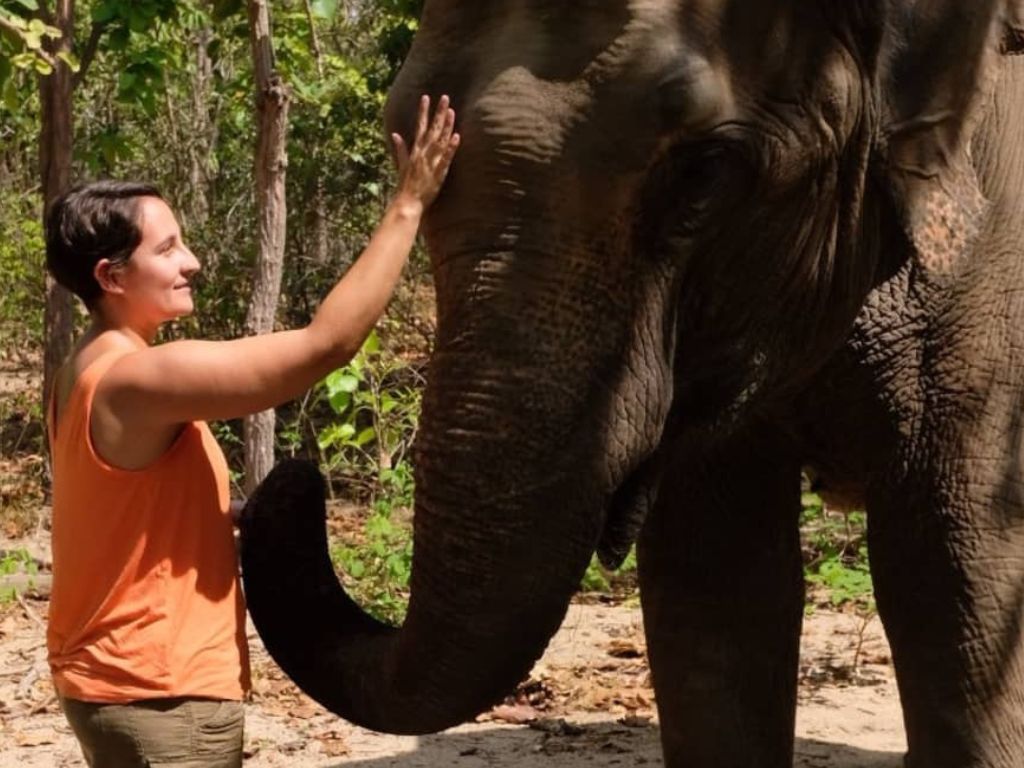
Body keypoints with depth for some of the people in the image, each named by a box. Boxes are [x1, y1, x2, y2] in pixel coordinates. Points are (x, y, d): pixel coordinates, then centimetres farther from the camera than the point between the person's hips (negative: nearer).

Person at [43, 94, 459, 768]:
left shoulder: (91, 372, 9)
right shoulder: (141, 377, -21)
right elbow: (327, 343, -24)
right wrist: (409, 206, -18)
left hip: (120, 676, 10)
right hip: (160, 693, -10)